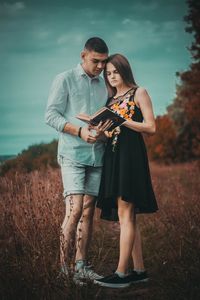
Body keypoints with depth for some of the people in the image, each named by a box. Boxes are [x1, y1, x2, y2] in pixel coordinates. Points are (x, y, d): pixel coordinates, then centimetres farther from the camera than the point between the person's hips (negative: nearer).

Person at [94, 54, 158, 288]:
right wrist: (103, 129, -3)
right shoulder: (110, 100, 20)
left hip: (131, 154, -7)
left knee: (125, 212, -12)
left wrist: (123, 120, -14)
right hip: (112, 155, 7)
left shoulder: (139, 93, 2)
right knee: (126, 216, 6)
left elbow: (151, 127, -5)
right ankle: (139, 270, 11)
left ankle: (121, 273, -12)